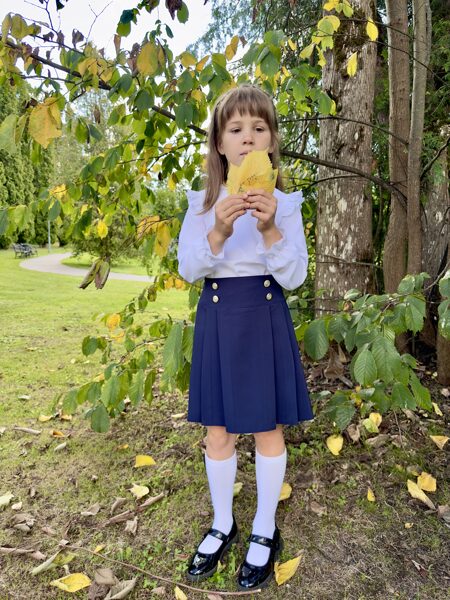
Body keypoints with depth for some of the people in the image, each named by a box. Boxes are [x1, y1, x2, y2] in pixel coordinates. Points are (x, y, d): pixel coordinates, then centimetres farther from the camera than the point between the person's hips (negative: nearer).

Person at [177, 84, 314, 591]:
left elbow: (294, 277, -10)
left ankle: (265, 532, 34)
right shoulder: (201, 203, 0)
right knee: (218, 433, 12)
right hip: (216, 320, 2)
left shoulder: (284, 204, -3)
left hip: (265, 321, -1)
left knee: (267, 429, 11)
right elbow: (187, 270, -9)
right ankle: (222, 526, 37)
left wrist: (270, 230, -25)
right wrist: (218, 233, -26)